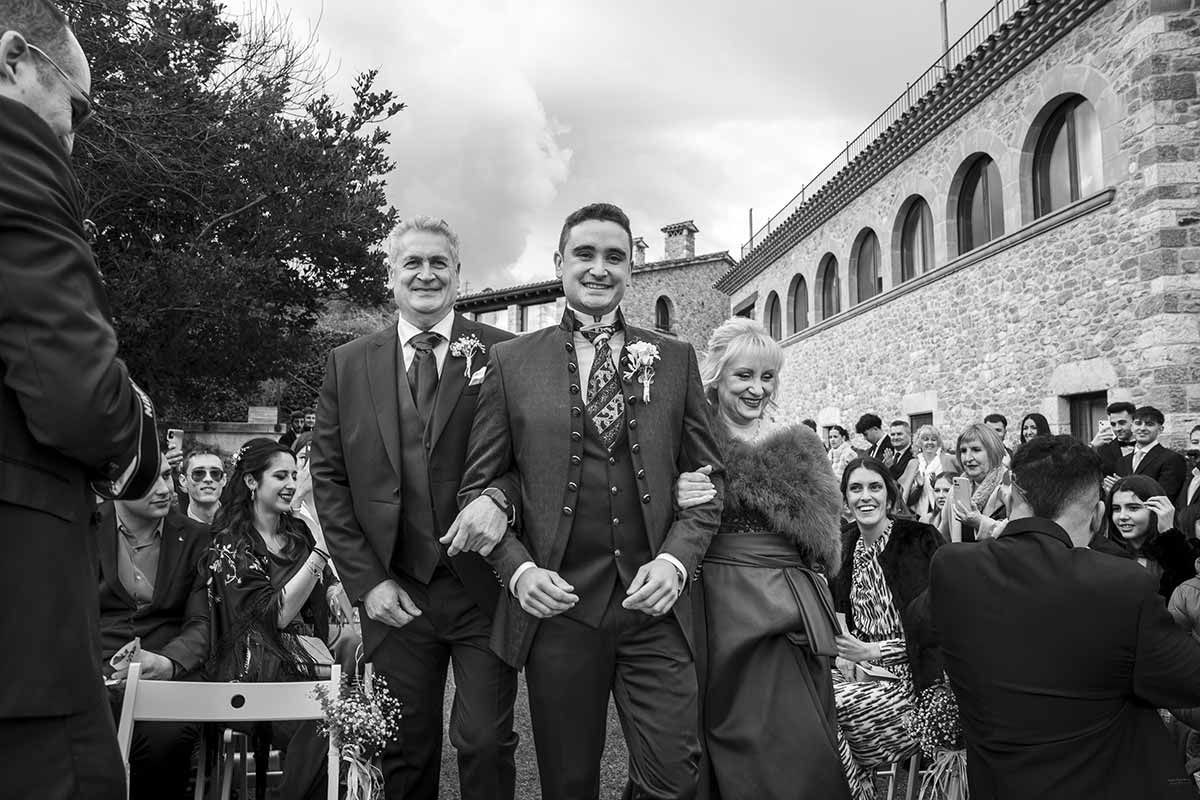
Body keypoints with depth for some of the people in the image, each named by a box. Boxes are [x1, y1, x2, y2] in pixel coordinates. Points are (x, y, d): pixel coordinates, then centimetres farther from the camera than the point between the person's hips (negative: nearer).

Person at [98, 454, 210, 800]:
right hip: (97, 667, 0)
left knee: (167, 736, -32)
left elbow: (201, 622, 4)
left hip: (168, 670, 0)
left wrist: (168, 662, -19)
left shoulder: (196, 537, 10)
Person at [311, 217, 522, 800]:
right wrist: (366, 579, -1)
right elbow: (328, 478, 7)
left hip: (485, 588, -2)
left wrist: (500, 497, -22)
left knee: (487, 743, 3)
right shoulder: (348, 365, 7)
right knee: (405, 751, 10)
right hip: (394, 593, 2)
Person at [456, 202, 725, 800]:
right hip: (557, 608, 0)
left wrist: (675, 559, -8)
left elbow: (707, 477, 9)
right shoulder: (511, 361, 5)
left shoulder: (675, 359, 8)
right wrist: (518, 569, -9)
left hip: (654, 603, 1)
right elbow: (478, 485, 5)